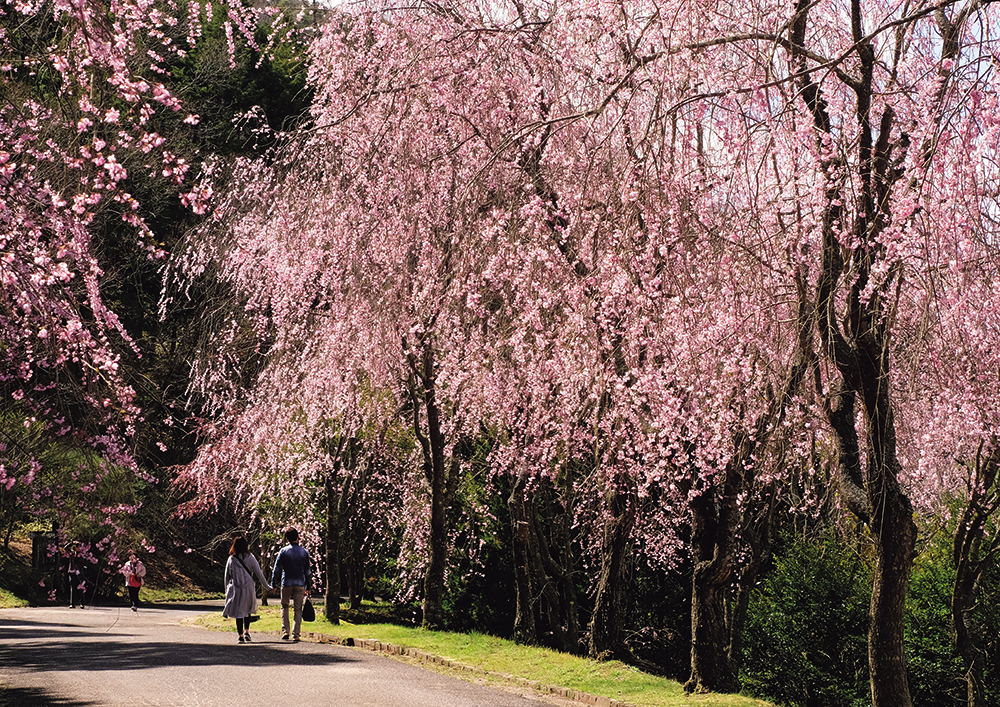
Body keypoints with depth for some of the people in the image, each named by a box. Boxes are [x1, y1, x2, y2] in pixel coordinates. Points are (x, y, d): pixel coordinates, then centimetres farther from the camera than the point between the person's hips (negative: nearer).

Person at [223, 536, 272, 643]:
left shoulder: (231, 559, 1)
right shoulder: (250, 558, -3)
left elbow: (227, 576, 8)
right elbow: (259, 573, -2)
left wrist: (227, 590, 18)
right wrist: (267, 587, 6)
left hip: (236, 589, 0)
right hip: (249, 588, 0)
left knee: (239, 612, 4)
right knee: (247, 610, 19)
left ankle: (241, 636, 1)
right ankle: (246, 632, 9)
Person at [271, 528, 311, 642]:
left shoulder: (283, 551, -2)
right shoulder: (304, 552, 3)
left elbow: (277, 569, -1)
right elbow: (307, 570, 7)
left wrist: (273, 584, 6)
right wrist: (308, 587, 13)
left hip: (286, 583, -1)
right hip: (300, 584, 1)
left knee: (284, 607, 16)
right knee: (298, 609, 5)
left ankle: (285, 631, 6)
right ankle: (295, 634, 0)